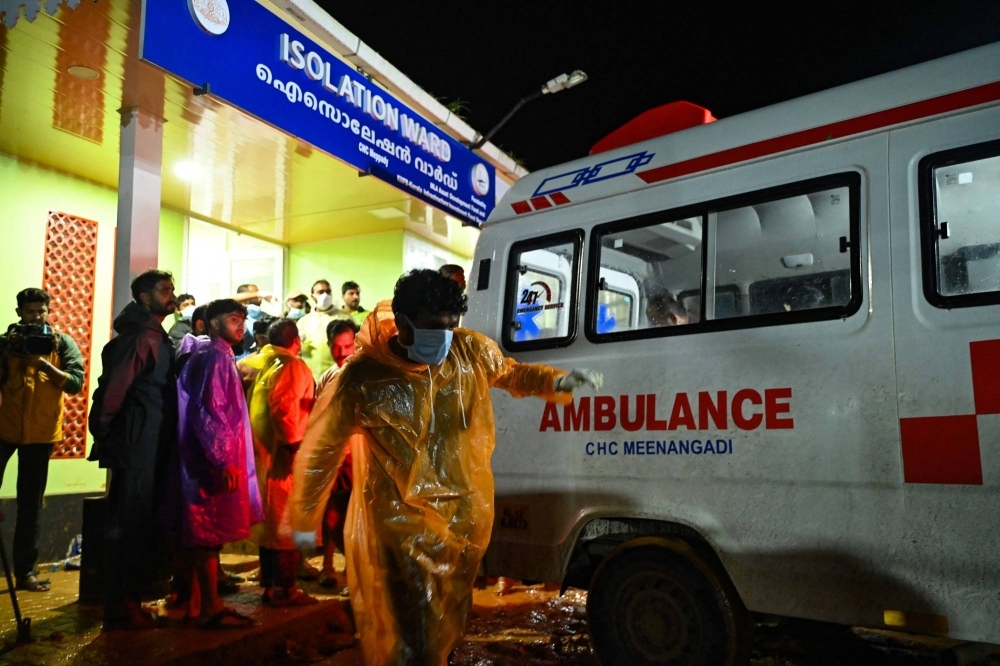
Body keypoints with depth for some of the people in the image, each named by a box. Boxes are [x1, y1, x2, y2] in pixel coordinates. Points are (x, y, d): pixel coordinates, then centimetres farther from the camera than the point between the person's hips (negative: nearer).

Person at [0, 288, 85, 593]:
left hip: (41, 432, 0)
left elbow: (76, 383, -9)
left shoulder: (62, 343, 2)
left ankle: (25, 570, 17)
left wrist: (43, 363, -20)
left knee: (30, 504, 10)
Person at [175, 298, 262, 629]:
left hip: (215, 460, 10)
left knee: (206, 534, 13)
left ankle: (206, 604, 20)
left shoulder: (220, 356, 18)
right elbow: (206, 411, -20)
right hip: (215, 462, -10)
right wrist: (223, 460, -22)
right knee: (210, 534, -4)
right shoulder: (215, 356, -12)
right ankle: (211, 608, 2)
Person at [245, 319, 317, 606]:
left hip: (261, 453, 8)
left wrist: (251, 440, 15)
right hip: (284, 454, -8)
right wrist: (294, 443, -21)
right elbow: (284, 406, -26)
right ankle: (283, 589, 5)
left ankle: (269, 583, 27)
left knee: (270, 520, 17)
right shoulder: (293, 366, -12)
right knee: (288, 523, 0)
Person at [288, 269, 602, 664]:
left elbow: (511, 373, 12)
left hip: (464, 517, 5)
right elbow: (320, 448, -6)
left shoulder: (472, 352, -10)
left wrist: (558, 382, -7)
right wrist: (305, 521, 3)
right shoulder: (363, 377, -19)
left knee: (444, 629, 27)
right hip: (398, 525, -4)